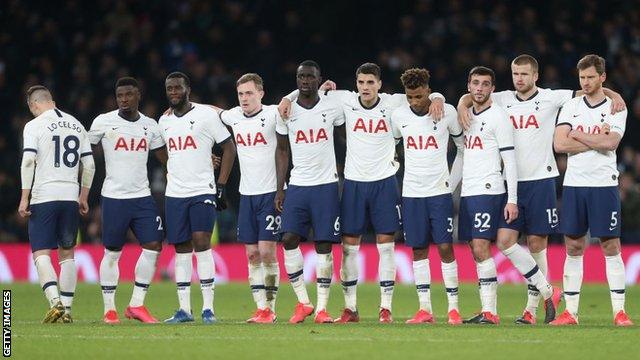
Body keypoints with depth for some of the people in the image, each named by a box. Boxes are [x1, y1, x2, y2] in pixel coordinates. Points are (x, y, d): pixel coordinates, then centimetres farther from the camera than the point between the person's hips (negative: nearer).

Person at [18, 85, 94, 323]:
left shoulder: (34, 126, -4)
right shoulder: (76, 125, 12)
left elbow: (28, 161, -14)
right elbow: (89, 164, 13)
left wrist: (24, 198, -10)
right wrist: (83, 196, 22)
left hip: (43, 196, -5)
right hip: (71, 196, 5)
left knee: (41, 254, -4)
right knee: (67, 253, 13)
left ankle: (55, 301, -23)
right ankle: (67, 308, 11)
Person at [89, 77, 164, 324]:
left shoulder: (150, 126, 9)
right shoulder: (104, 122, -2)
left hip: (142, 197, 4)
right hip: (114, 198, -4)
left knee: (153, 246, -5)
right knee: (112, 253, 1)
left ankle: (137, 305, 5)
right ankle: (109, 310, 9)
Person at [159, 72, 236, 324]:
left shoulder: (206, 114, -4)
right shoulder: (164, 121, 12)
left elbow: (229, 148, -1)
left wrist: (220, 187, -4)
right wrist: (171, 177, 17)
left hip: (202, 192, -5)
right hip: (174, 194, 5)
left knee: (202, 243, -13)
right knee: (181, 249, 4)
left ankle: (208, 307, -11)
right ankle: (184, 309, 6)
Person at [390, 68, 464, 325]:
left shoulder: (447, 112, -4)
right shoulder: (399, 116, 2)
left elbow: (464, 148, 7)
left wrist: (452, 182, 4)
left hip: (440, 191, -3)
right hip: (411, 194, 3)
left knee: (445, 248, -7)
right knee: (418, 250, 3)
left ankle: (454, 308, -3)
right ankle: (425, 309, 7)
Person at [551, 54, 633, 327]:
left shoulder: (616, 108, 2)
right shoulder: (571, 107, 9)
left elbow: (610, 143, -14)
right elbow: (559, 144, -4)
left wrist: (577, 135, -6)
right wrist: (596, 140, -8)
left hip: (603, 184, -3)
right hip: (574, 184, 3)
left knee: (611, 247, -3)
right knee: (573, 248, 4)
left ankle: (619, 311, -1)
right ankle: (570, 312, 7)